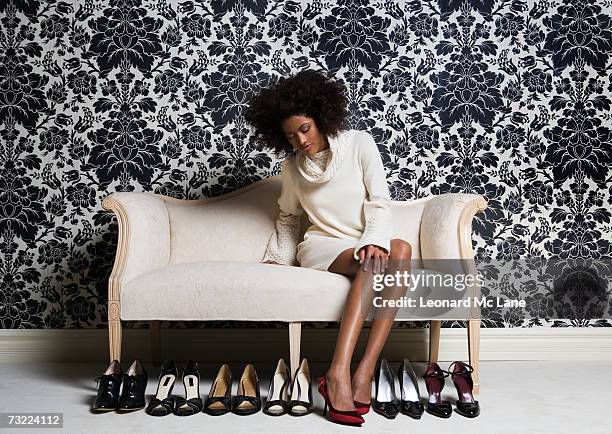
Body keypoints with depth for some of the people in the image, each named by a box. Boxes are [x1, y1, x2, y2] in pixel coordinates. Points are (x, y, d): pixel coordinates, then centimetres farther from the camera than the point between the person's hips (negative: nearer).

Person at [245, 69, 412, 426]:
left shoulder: (360, 143, 3)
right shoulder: (292, 165, 10)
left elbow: (380, 202, -4)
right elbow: (289, 218, 24)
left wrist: (374, 241, -23)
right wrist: (277, 258, 12)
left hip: (366, 243, 1)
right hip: (321, 246, -1)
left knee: (401, 250, -36)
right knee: (372, 264, -36)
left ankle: (364, 372, -39)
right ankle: (339, 374, -46)